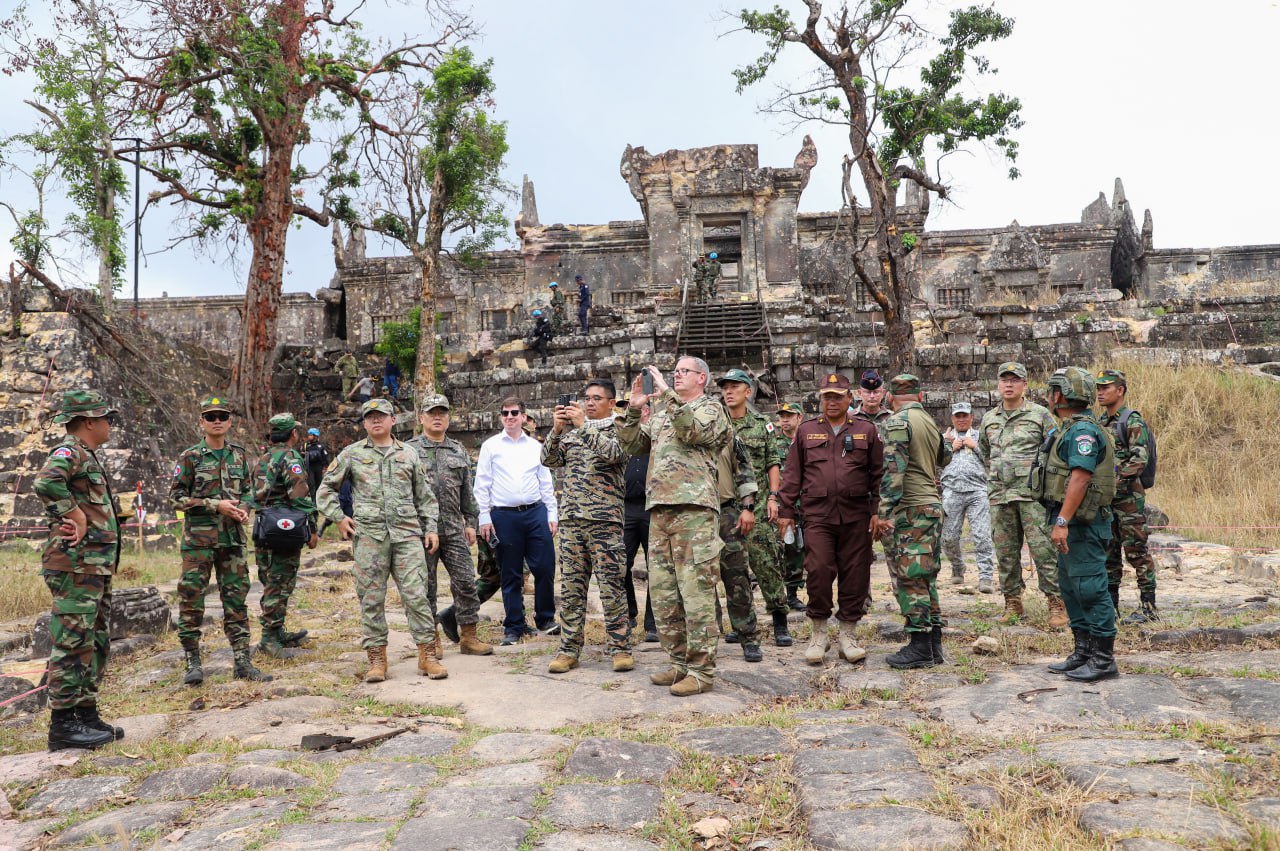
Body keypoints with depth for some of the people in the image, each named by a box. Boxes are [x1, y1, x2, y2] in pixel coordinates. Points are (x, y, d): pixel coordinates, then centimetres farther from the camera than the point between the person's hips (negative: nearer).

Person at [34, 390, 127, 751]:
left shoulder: (89, 457, 19)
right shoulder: (69, 451, -11)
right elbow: (46, 482, -33)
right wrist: (73, 516, -23)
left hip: (96, 567, 10)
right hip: (76, 565, -10)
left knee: (96, 643, 14)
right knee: (73, 643, -6)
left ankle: (87, 714, 22)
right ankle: (62, 724, 0)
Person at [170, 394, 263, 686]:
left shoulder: (239, 455, 10)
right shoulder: (190, 457, -2)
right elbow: (176, 496, -5)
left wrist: (243, 508, -4)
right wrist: (215, 505, -13)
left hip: (232, 537, 4)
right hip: (198, 538, -3)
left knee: (236, 599, 6)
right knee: (191, 599, -1)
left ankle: (242, 661, 11)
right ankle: (193, 662, 9)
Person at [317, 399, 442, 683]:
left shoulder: (409, 454, 12)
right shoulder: (352, 454, 9)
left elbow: (425, 495, 15)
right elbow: (326, 488, 15)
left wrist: (431, 528, 8)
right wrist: (339, 518, 3)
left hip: (407, 534, 0)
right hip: (368, 536, 0)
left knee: (416, 594, -3)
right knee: (371, 598, 3)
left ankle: (427, 654, 4)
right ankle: (376, 658, 13)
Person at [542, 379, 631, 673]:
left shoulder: (619, 430, 4)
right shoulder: (571, 431, 17)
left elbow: (613, 453, -17)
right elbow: (549, 460, 7)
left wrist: (584, 425, -17)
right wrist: (556, 430, -7)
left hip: (605, 519, -4)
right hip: (571, 519, 4)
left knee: (612, 587, -2)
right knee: (571, 588, 6)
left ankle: (619, 648, 6)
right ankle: (569, 649, 12)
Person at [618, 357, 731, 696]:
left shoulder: (711, 408, 3)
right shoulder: (661, 412, 23)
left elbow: (693, 431, -18)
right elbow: (631, 444, 19)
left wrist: (667, 394, -16)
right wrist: (634, 408, 7)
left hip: (694, 508, -7)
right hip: (659, 508, 7)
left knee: (696, 591, -7)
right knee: (662, 591, 9)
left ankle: (701, 670, -2)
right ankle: (679, 662, 20)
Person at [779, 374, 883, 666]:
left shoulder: (866, 431, 11)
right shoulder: (806, 431, 12)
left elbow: (878, 474, 8)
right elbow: (792, 474, 11)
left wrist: (877, 511, 0)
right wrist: (786, 511, 6)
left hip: (856, 516, 1)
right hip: (817, 514, 0)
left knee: (855, 574, 3)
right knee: (818, 571, -9)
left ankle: (848, 635, 16)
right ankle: (818, 633, 8)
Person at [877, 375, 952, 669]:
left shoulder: (898, 422, -11)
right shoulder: (932, 423, 15)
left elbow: (893, 470, -18)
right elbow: (945, 457, 24)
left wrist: (884, 512, -18)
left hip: (911, 509, -9)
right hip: (934, 505, 9)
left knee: (910, 578, -5)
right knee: (926, 577, 13)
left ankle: (920, 648, -3)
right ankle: (934, 644, 17)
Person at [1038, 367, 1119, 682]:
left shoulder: (1082, 430, -16)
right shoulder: (1072, 429, 17)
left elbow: (1080, 478, -26)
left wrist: (1062, 521, -29)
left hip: (1081, 525, -11)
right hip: (1071, 525, 11)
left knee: (1091, 590, -5)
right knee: (1072, 589, 16)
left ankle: (1103, 659, 2)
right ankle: (1083, 652, 24)